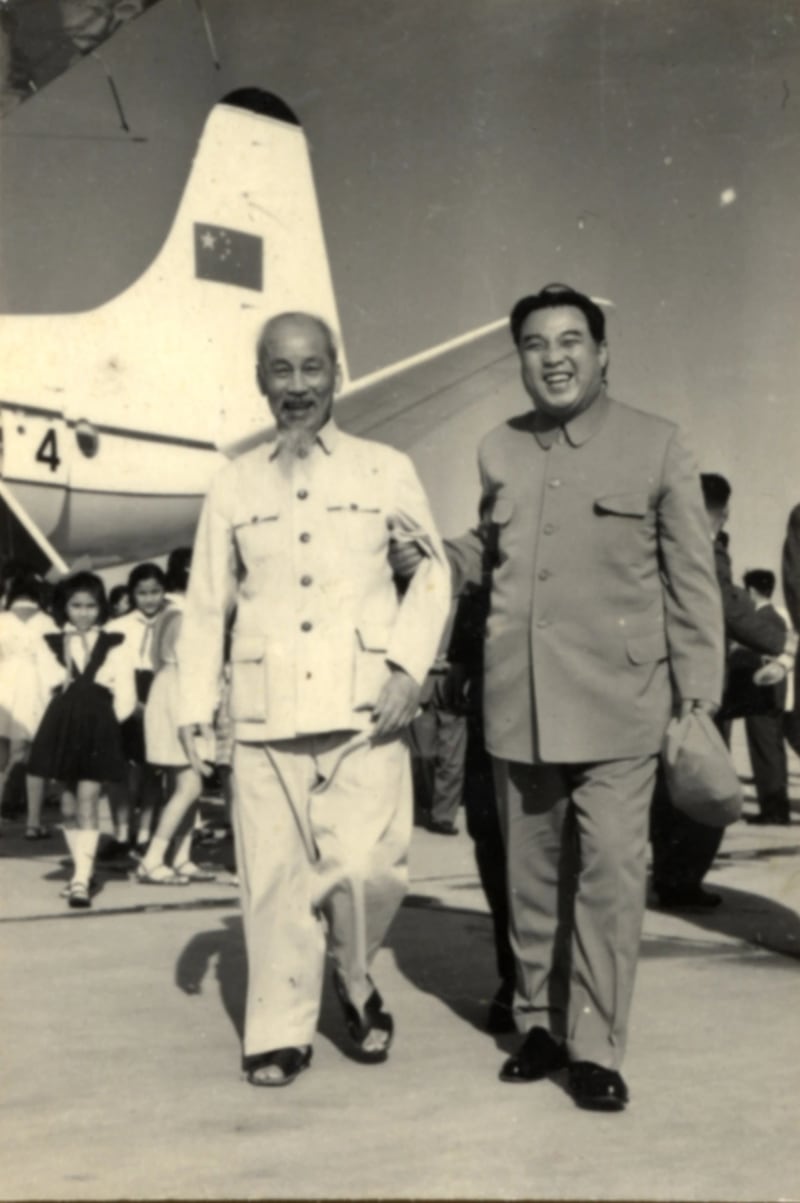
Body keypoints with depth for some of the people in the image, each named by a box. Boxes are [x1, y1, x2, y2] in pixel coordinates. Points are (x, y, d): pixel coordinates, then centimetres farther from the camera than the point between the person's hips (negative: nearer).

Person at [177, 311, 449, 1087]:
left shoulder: (384, 470, 6)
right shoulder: (234, 486, 10)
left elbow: (433, 568, 10)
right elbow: (206, 603, 12)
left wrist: (410, 665, -3)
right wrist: (194, 708, 4)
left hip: (364, 706, -1)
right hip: (265, 713, 2)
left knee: (366, 865, -10)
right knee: (274, 876, 2)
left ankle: (355, 979, 20)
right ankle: (280, 1032, 17)